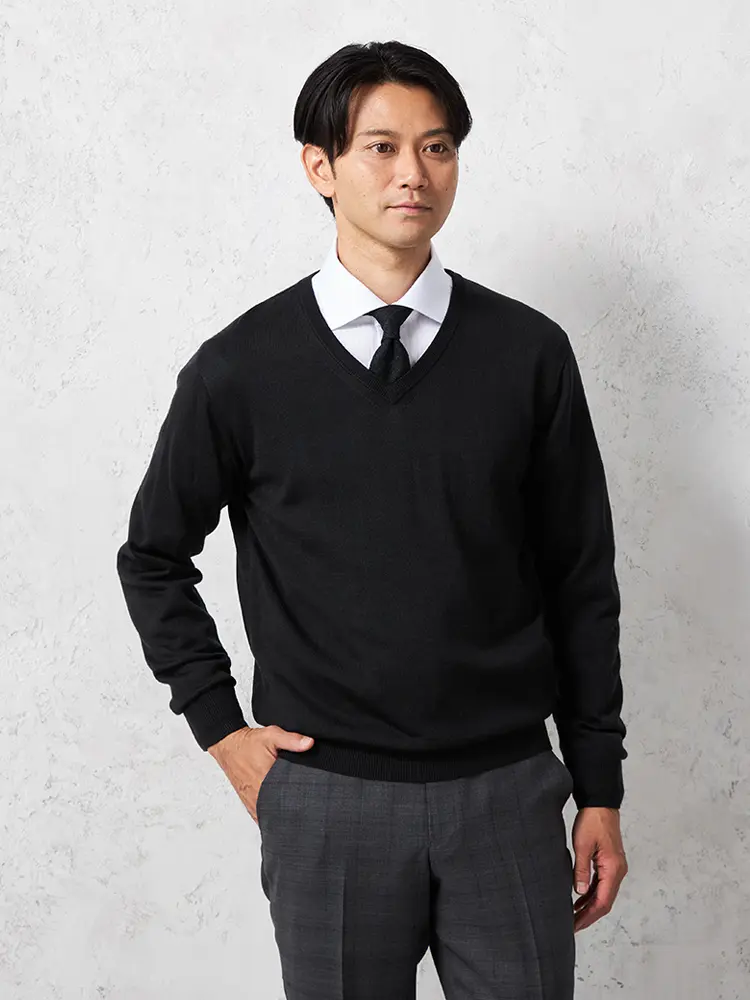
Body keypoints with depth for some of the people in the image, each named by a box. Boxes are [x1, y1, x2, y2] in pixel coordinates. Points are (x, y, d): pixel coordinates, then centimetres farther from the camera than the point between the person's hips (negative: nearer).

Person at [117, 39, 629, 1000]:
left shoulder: (528, 353, -1)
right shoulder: (239, 368, -3)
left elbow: (581, 579, 4)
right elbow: (153, 555, 11)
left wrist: (599, 787, 6)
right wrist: (220, 725, 3)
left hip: (507, 788, 1)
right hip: (327, 799, -1)